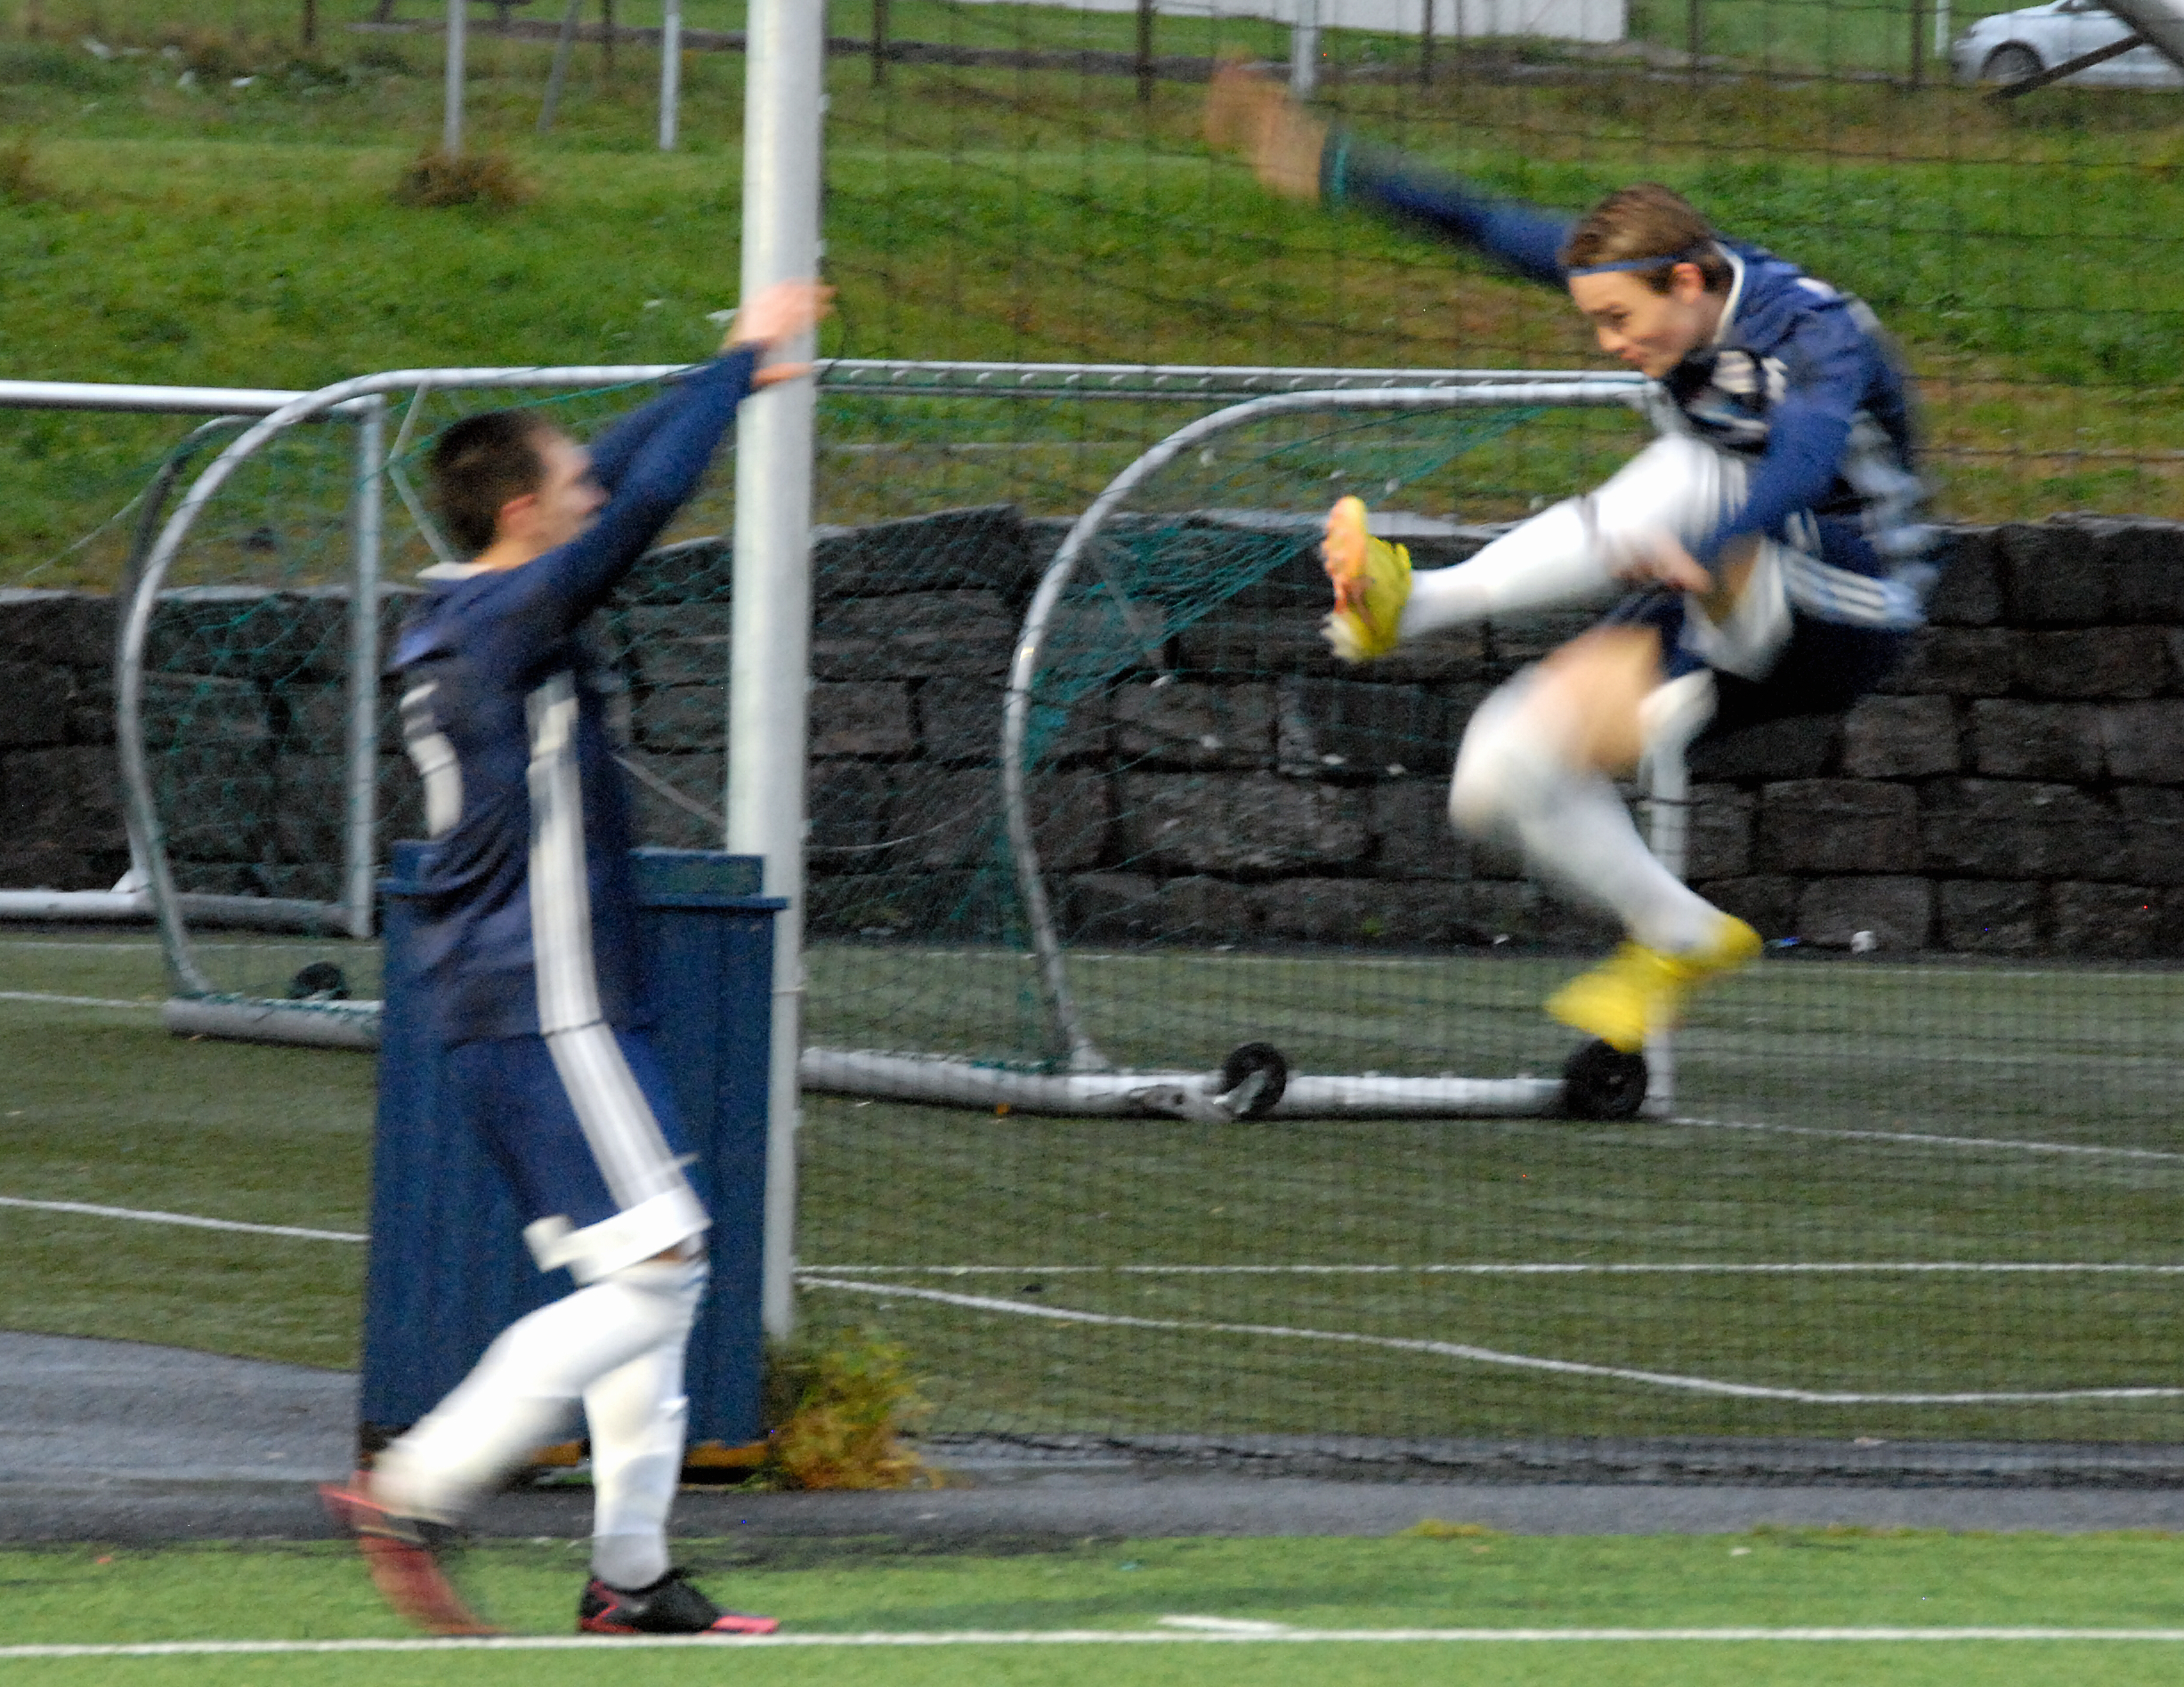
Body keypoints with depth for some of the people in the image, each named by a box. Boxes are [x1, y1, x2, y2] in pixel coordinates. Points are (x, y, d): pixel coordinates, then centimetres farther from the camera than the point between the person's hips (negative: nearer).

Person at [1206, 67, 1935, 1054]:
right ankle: (1681, 940, 8)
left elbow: (1803, 463, -44)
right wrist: (1330, 168, -3)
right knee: (1500, 772, -7)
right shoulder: (1662, 276, -3)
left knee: (1685, 474, -34)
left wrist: (1697, 554, -62)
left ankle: (1416, 603, -37)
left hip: (1834, 629, -7)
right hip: (1732, 625, 8)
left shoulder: (1821, 337, -24)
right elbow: (1483, 224, 2)